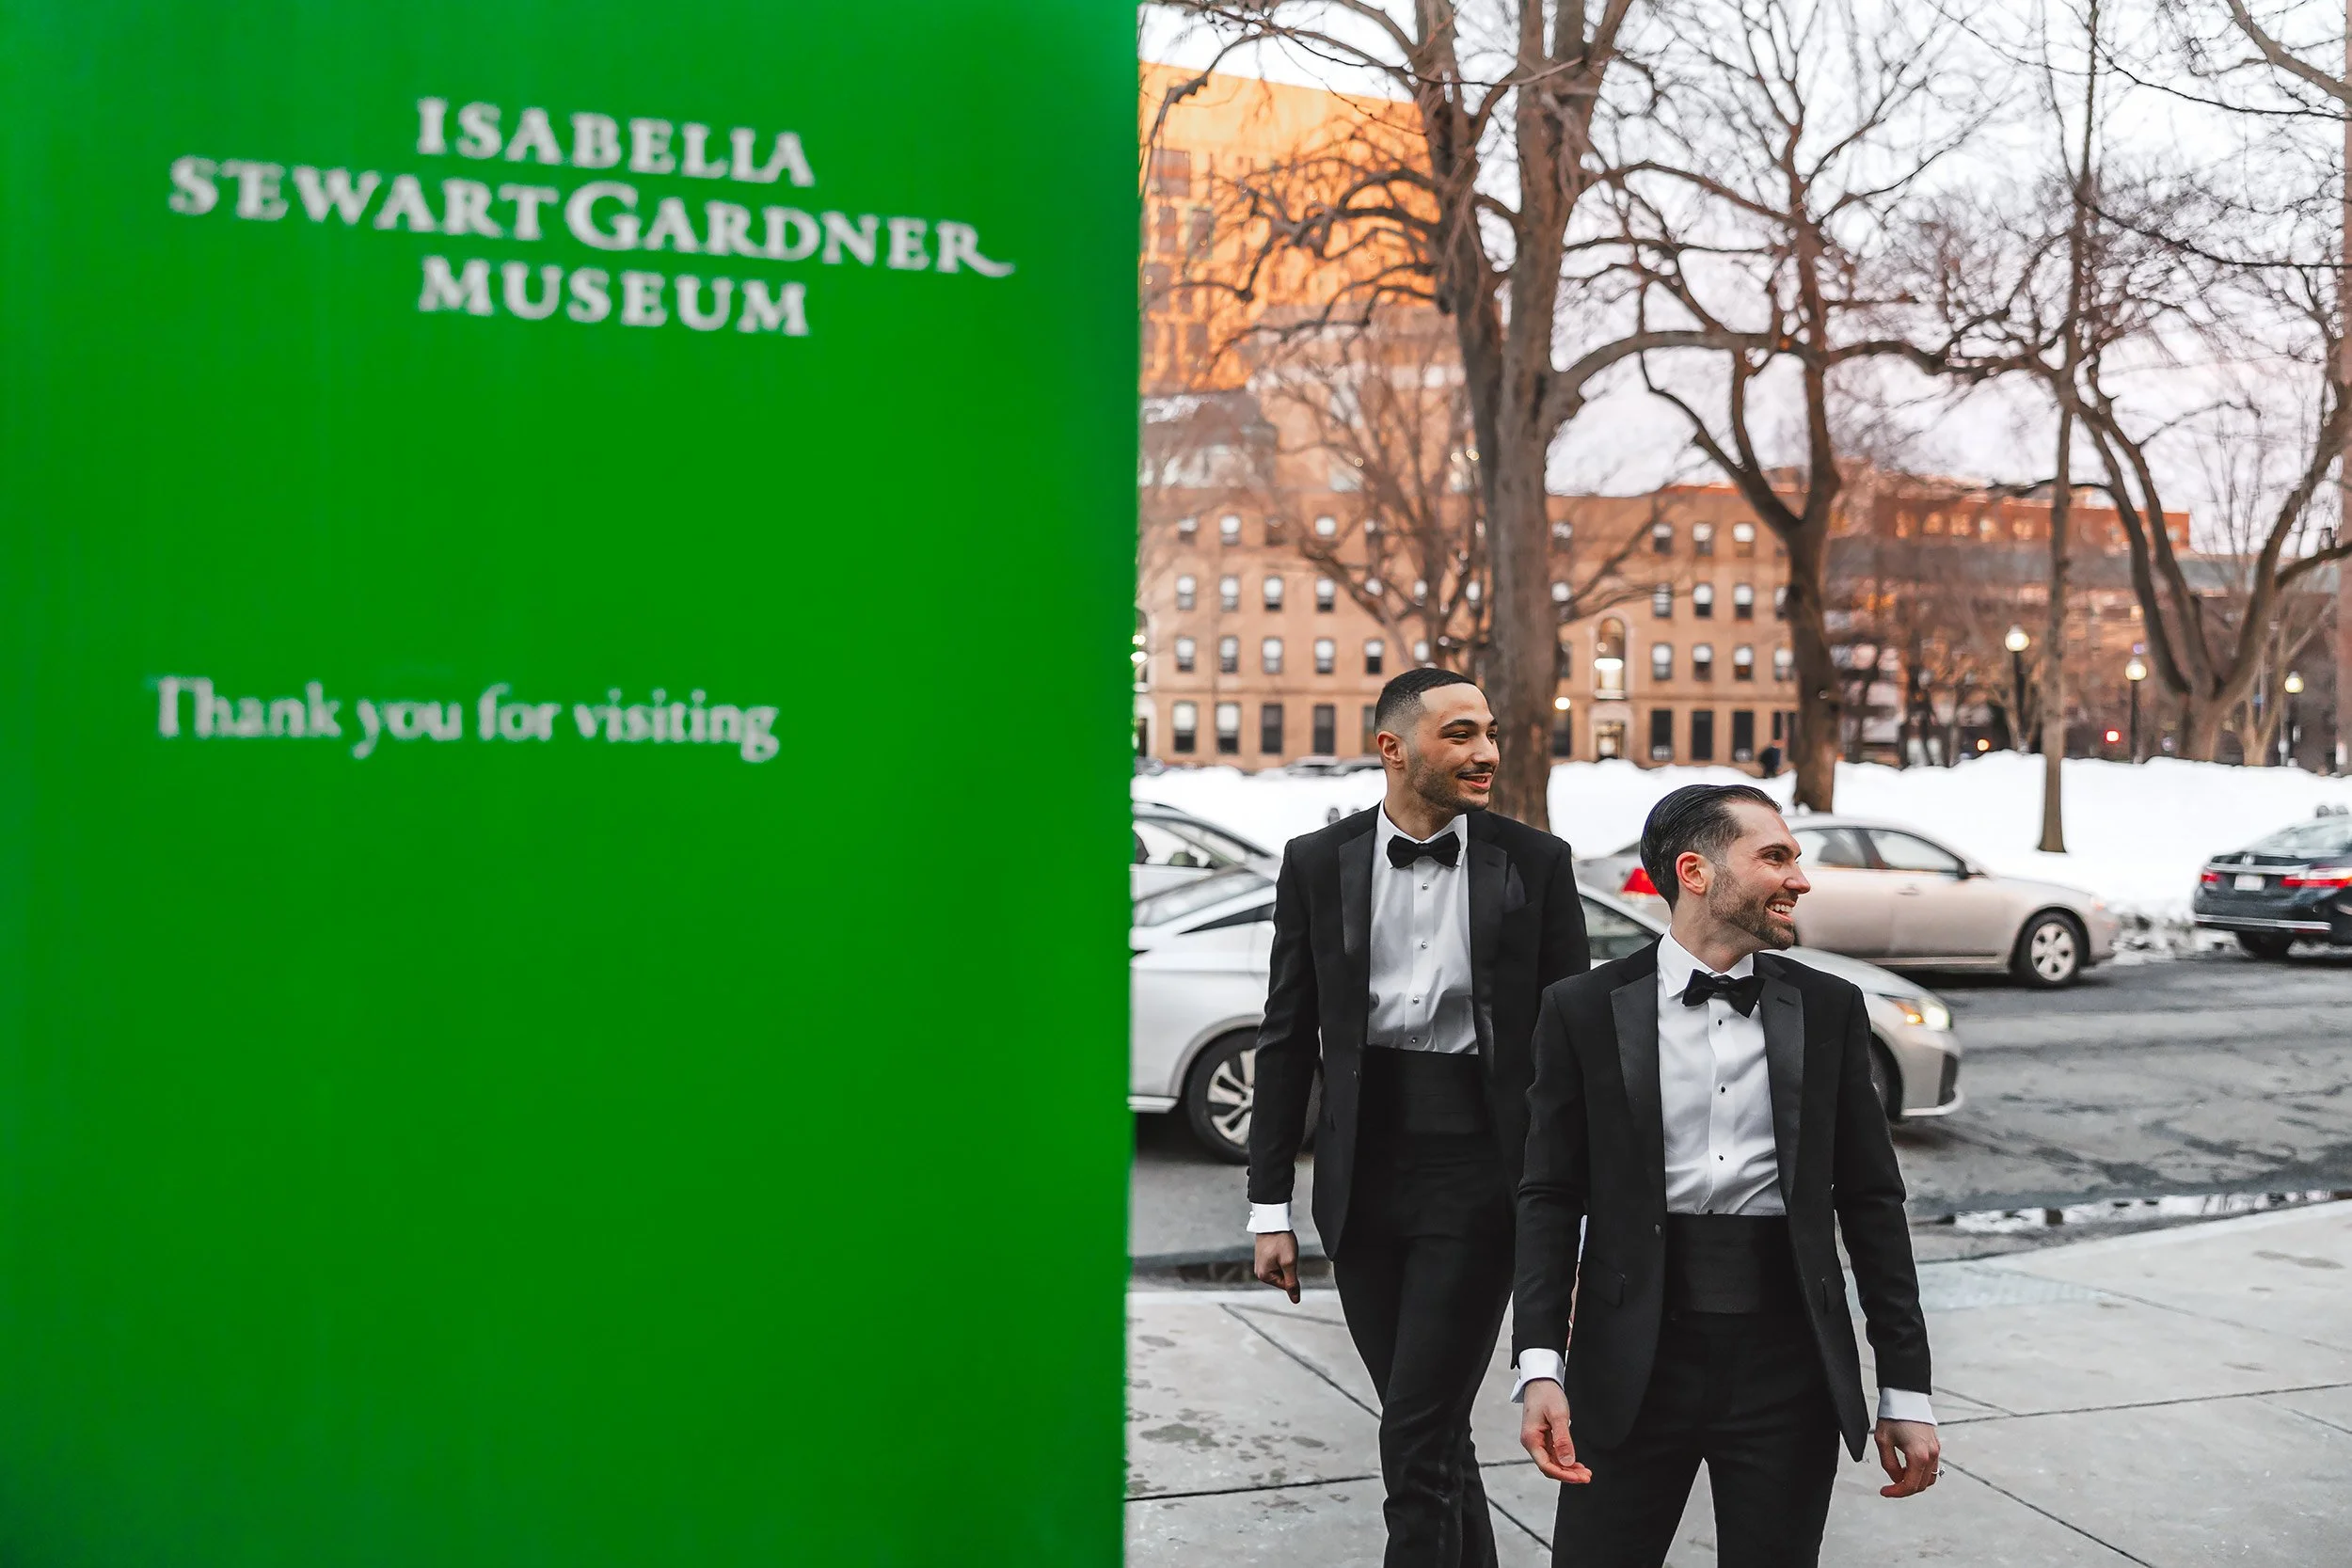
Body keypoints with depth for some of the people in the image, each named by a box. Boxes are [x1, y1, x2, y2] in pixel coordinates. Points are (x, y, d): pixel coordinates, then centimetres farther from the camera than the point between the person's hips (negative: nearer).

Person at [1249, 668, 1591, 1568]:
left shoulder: (1535, 863, -1)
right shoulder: (1317, 863, 2)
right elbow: (1286, 1040, 5)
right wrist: (1270, 1206, 3)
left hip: (1478, 1173, -2)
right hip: (1363, 1174, 3)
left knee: (1418, 1441, -5)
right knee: (1429, 1432, 15)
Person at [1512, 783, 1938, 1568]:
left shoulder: (1829, 1009, 5)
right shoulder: (1585, 1010, -1)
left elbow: (1872, 1201, 7)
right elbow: (1551, 1198, -2)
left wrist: (1906, 1390, 5)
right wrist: (1539, 1367, -12)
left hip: (1788, 1359, 2)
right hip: (1636, 1356, -1)